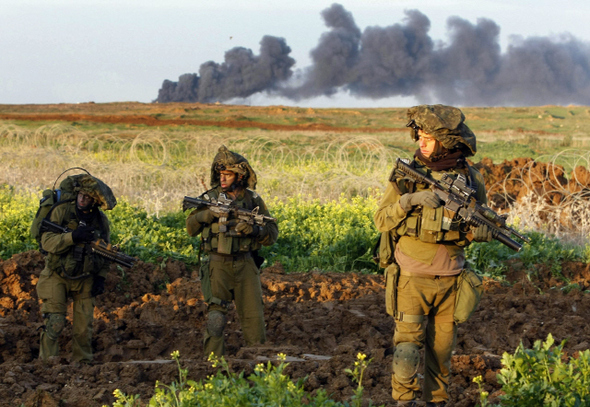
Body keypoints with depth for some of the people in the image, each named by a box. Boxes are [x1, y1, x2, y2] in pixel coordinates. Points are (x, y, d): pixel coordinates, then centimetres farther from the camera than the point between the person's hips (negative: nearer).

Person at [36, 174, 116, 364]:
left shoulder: (101, 220, 1)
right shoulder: (61, 211, -11)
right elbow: (47, 242, -17)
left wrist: (101, 277, 3)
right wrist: (73, 236, -30)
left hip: (85, 279, 3)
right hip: (57, 277, -3)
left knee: (84, 325, 3)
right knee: (54, 323, -10)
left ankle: (83, 363, 15)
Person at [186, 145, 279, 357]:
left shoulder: (254, 200, 5)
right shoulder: (210, 197, 2)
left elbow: (272, 234, 4)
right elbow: (191, 228, -5)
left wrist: (254, 229, -16)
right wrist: (209, 213, -22)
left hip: (246, 265, 2)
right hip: (218, 265, -2)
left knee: (254, 315, 1)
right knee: (216, 313, -13)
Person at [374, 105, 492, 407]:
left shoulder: (471, 179, 0)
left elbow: (486, 228, 9)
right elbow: (382, 221, -5)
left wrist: (474, 229, -14)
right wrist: (409, 200, -21)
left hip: (449, 280, 2)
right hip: (412, 278, -2)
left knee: (441, 349, 10)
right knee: (407, 346, -9)